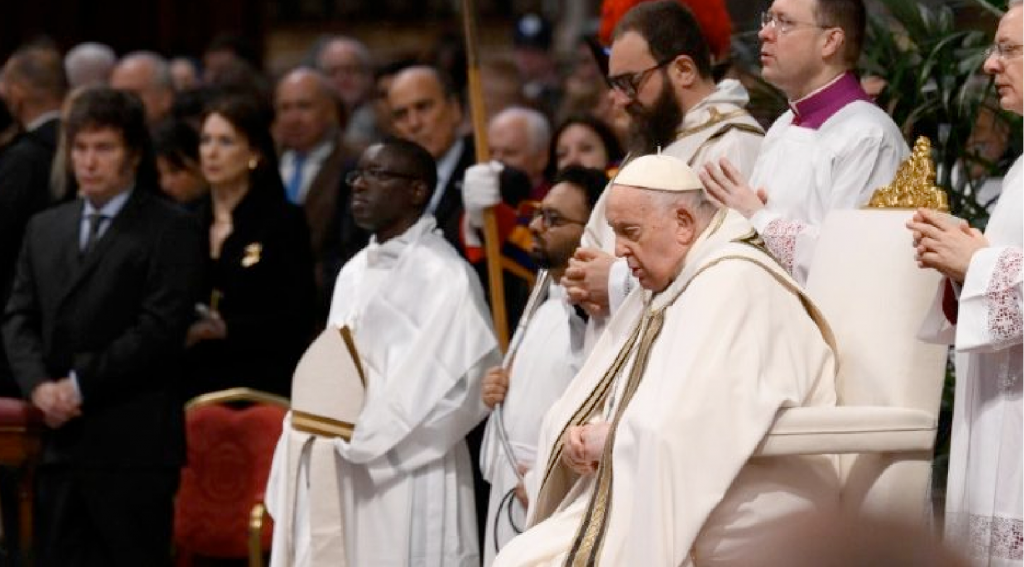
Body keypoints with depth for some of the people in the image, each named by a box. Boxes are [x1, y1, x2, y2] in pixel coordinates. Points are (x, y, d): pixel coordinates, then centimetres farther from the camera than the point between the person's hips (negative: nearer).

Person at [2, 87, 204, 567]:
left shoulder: (171, 231, -2)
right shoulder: (45, 229, 18)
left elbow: (160, 328, -11)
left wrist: (80, 385, -13)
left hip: (133, 442, -6)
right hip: (59, 441, 6)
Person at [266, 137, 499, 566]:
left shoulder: (444, 274, -9)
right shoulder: (354, 273, 17)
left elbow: (452, 383, -15)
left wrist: (365, 436, -13)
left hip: (408, 483, -8)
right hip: (344, 480, 8)